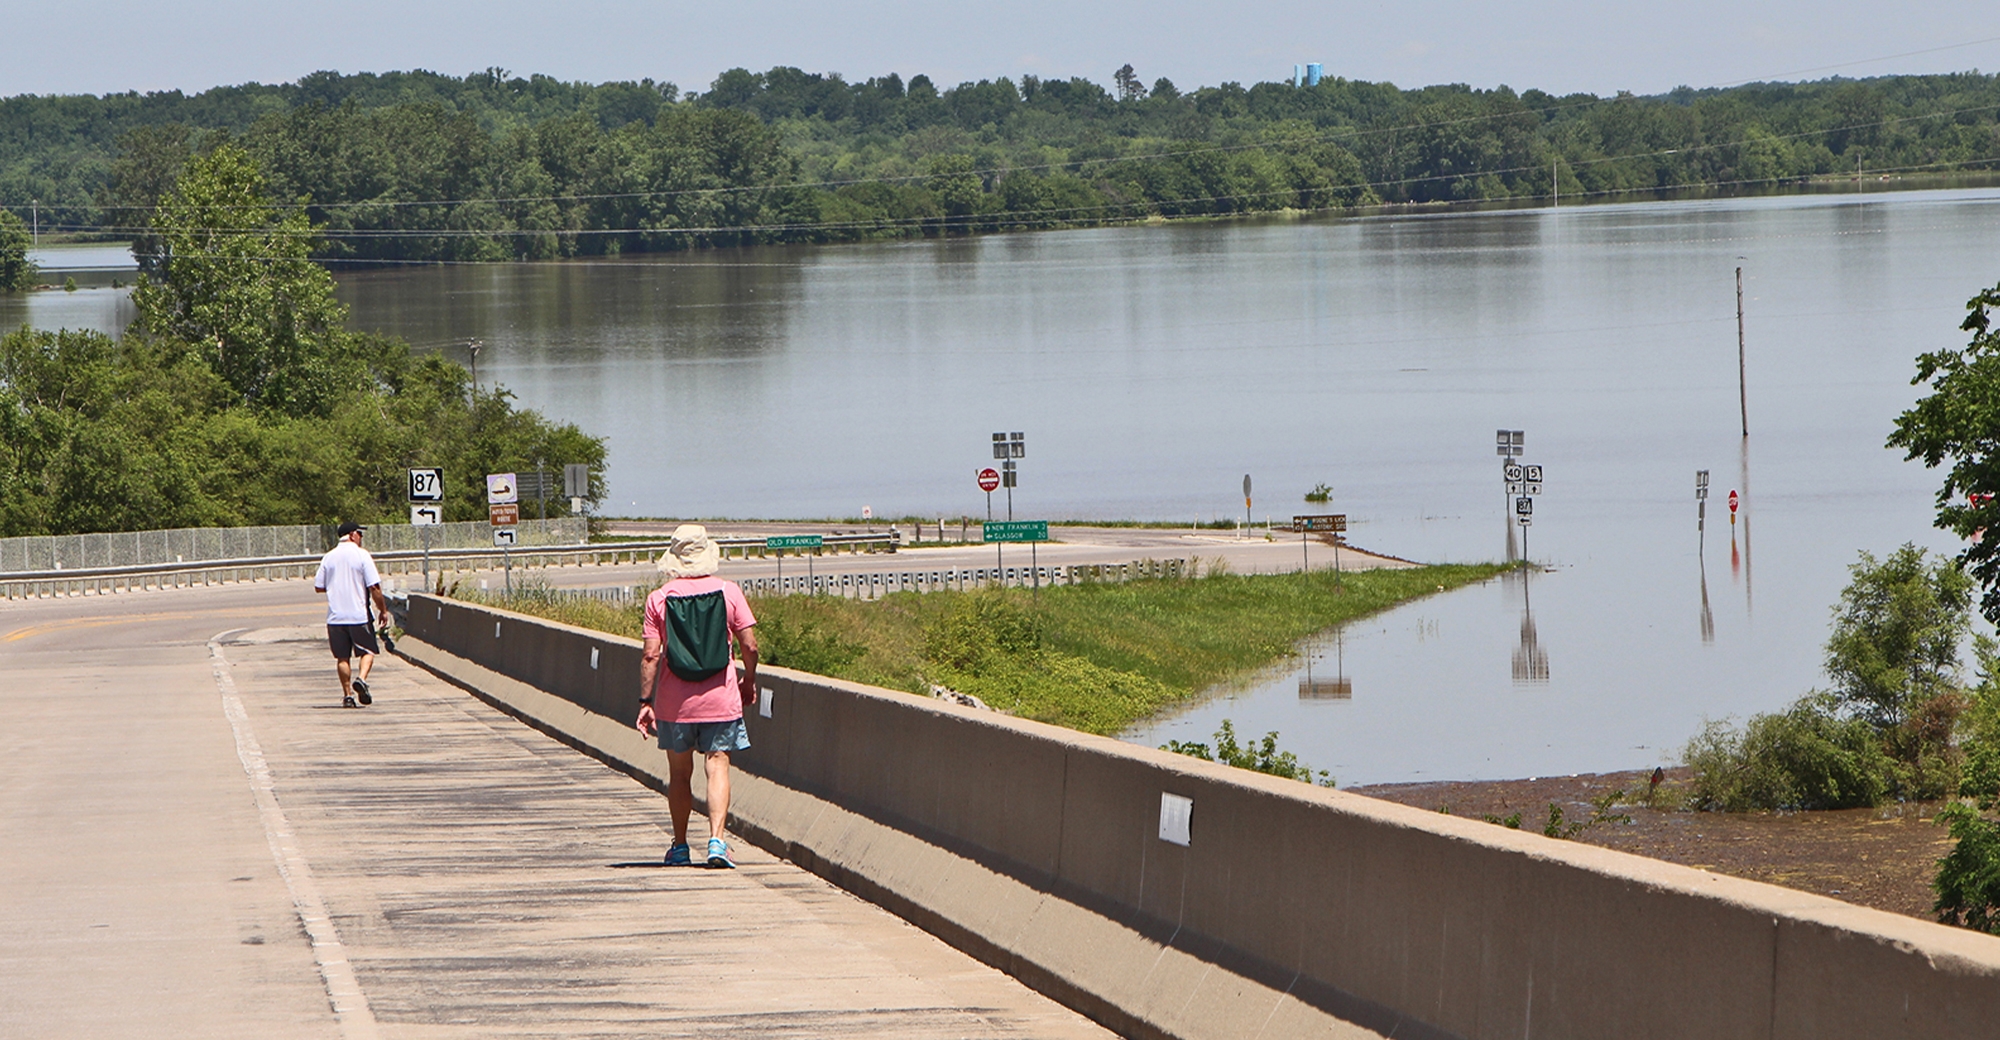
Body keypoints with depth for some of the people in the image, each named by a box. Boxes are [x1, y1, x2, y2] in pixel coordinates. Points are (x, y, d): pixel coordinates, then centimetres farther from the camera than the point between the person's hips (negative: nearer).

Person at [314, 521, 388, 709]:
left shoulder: (329, 557, 5)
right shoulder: (362, 555, -5)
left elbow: (318, 587, 8)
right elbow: (374, 587, -9)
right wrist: (383, 609, 2)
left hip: (335, 616, 3)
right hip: (359, 615, -3)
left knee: (342, 657, 9)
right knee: (367, 651, 9)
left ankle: (347, 694, 7)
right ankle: (361, 679, -16)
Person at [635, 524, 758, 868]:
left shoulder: (659, 599, -4)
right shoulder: (728, 592, -3)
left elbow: (651, 655, -6)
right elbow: (749, 646, -2)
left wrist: (645, 702, 0)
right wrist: (749, 682, 15)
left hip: (675, 703, 1)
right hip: (720, 698, -1)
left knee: (679, 772, 13)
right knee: (717, 767, 0)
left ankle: (680, 847, 20)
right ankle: (717, 840, -15)